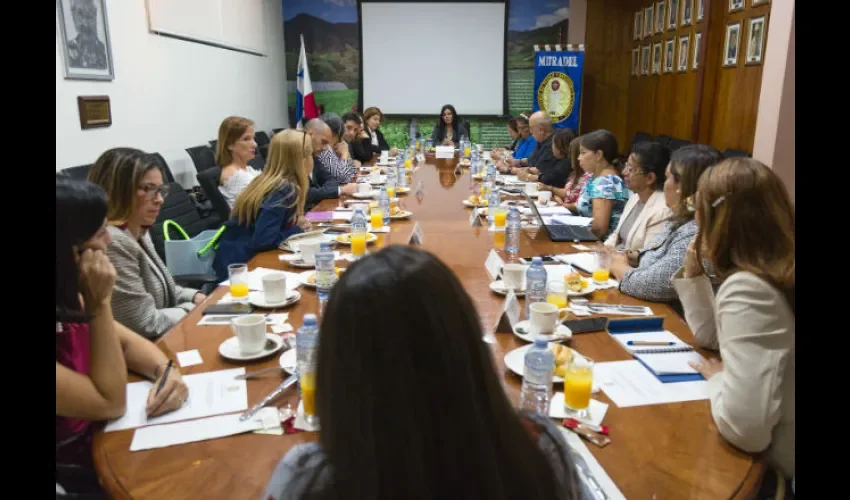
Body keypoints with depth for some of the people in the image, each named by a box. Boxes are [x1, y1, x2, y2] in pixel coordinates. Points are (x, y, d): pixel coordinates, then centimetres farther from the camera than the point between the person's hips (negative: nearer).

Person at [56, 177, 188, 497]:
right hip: (79, 473, -6)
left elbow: (126, 342, 7)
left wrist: (168, 372, -14)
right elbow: (111, 403, -24)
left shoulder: (67, 299, -6)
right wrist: (100, 304, -28)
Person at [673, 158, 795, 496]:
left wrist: (718, 378, -16)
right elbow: (713, 336, 18)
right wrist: (693, 274, 6)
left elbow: (743, 426, -36)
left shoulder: (747, 289, -27)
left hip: (778, 471, -8)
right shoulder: (773, 273, 3)